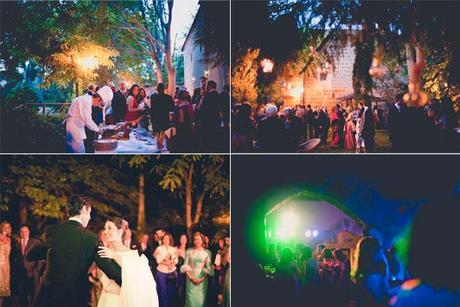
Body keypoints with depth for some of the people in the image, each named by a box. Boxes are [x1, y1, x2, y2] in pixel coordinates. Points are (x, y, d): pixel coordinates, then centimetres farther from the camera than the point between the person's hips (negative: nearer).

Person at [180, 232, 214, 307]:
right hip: (191, 279, 1)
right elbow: (185, 266, 2)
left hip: (202, 280, -1)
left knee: (201, 300, 0)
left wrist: (203, 278, -11)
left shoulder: (207, 252, 0)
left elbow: (209, 268, 0)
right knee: (191, 299, -1)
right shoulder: (189, 251, 3)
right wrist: (191, 277, -10)